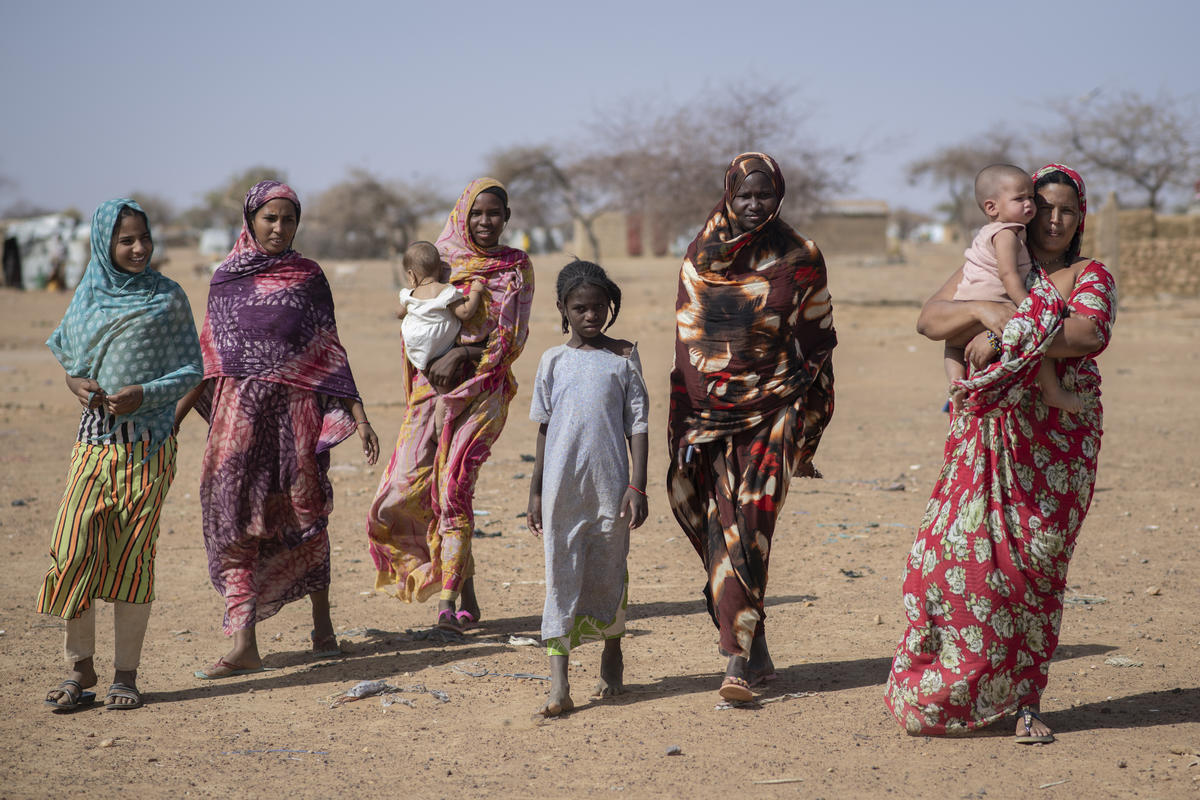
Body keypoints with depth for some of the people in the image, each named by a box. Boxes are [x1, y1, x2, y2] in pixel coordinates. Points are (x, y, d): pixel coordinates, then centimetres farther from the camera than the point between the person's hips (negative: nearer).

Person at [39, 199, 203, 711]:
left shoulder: (167, 297, 1)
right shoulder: (88, 294, 10)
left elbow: (192, 369, 0)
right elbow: (62, 346, 24)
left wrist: (143, 394, -15)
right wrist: (74, 380, 2)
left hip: (147, 442, -2)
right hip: (94, 439, 3)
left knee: (132, 554, 0)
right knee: (74, 551, -6)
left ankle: (125, 674, 9)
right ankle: (80, 669, 7)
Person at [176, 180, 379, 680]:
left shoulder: (307, 277, 4)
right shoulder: (225, 278, 8)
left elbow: (331, 352, 4)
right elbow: (208, 358, 13)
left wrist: (358, 413, -3)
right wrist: (175, 414, 9)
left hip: (297, 410, -1)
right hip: (239, 411, 1)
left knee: (304, 514, 4)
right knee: (235, 520, -5)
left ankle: (321, 621, 22)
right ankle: (243, 644, -6)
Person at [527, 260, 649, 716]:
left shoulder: (624, 357, 4)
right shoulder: (553, 361, 7)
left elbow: (638, 425, 2)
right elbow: (545, 429, 11)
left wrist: (637, 486, -5)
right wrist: (535, 492, 9)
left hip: (610, 485, 0)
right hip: (562, 486, 0)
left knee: (609, 572, 9)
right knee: (561, 575, -3)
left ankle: (612, 657, 33)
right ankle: (558, 683, -6)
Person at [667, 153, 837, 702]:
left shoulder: (799, 259, 2)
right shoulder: (701, 257, 8)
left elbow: (817, 343, 6)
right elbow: (686, 343, 11)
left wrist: (807, 426, 4)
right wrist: (683, 424, 8)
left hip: (775, 409, -2)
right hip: (715, 409, 3)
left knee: (750, 523, -13)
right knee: (724, 525, 0)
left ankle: (739, 657, -10)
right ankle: (754, 653, 13)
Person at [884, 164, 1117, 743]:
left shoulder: (1090, 276, 6)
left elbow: (1090, 334, -15)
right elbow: (929, 319, 2)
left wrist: (1012, 336, -21)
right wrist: (982, 310, -16)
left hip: (1059, 439, -1)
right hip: (988, 431, 1)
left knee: (1036, 561, -2)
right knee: (964, 548, -8)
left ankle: (1026, 702, 6)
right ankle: (943, 691, 4)